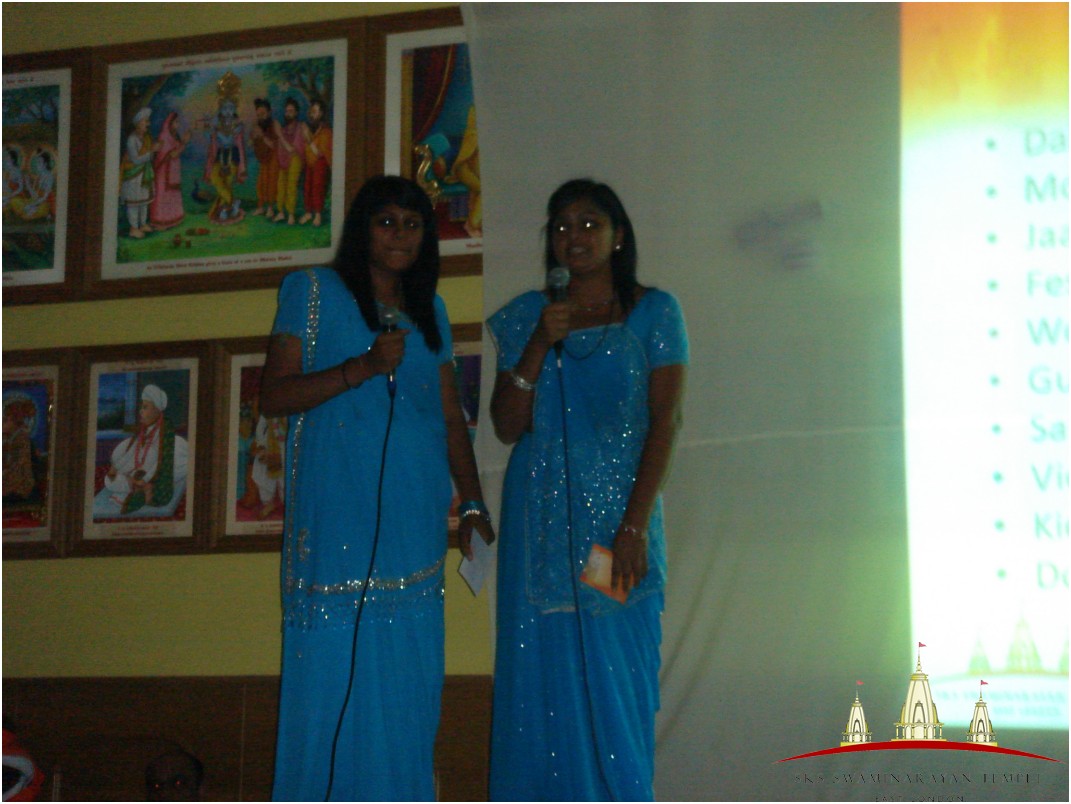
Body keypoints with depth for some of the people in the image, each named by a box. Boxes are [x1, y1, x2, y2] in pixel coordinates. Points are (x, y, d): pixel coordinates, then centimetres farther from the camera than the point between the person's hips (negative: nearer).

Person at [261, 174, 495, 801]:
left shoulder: (430, 311, 18)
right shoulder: (315, 292, 5)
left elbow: (452, 415, 18)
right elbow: (274, 395, -3)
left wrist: (473, 502, 8)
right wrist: (364, 368, -14)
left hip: (415, 518, 4)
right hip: (336, 516, -4)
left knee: (408, 675, 4)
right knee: (333, 673, -7)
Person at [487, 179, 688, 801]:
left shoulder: (654, 312, 4)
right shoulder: (528, 316, 10)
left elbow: (665, 422, -3)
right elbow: (507, 427, 5)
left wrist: (635, 526, -12)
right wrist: (540, 346, -9)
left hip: (619, 511, -2)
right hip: (541, 516, 2)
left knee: (618, 679, -3)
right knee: (542, 675, -1)